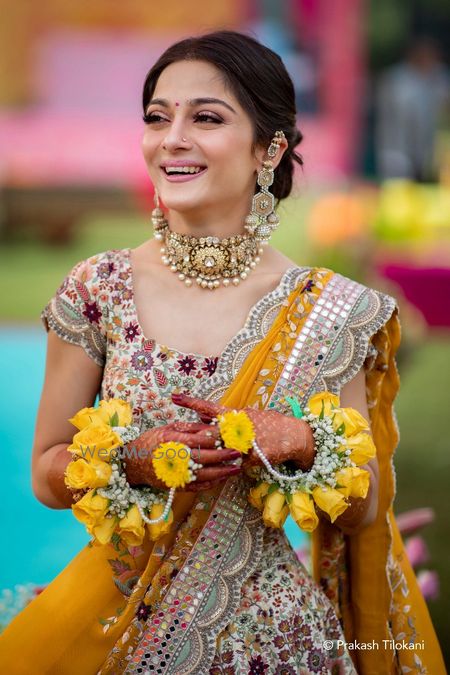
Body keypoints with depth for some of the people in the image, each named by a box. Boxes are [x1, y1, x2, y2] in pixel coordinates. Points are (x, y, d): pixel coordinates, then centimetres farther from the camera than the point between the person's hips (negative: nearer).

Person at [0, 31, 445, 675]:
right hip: (119, 618, 1)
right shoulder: (99, 290, -6)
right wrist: (135, 461, -20)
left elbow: (364, 510, -1)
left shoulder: (327, 313, -8)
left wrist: (297, 443, -21)